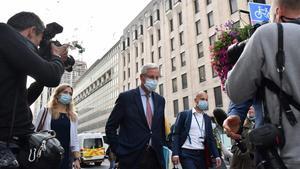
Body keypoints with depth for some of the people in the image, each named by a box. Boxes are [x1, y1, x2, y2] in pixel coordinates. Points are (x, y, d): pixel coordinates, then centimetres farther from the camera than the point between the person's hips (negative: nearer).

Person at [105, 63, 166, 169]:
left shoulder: (160, 100, 10)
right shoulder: (126, 97, -4)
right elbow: (110, 127, -2)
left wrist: (162, 148, 10)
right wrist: (118, 150, -6)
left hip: (155, 156, 4)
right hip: (131, 157, -4)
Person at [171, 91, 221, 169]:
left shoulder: (207, 118, 14)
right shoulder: (184, 114, 0)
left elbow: (210, 138, 13)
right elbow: (176, 134, -4)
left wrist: (216, 156, 2)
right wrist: (175, 153, -14)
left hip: (202, 155, 5)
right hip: (187, 154, -5)